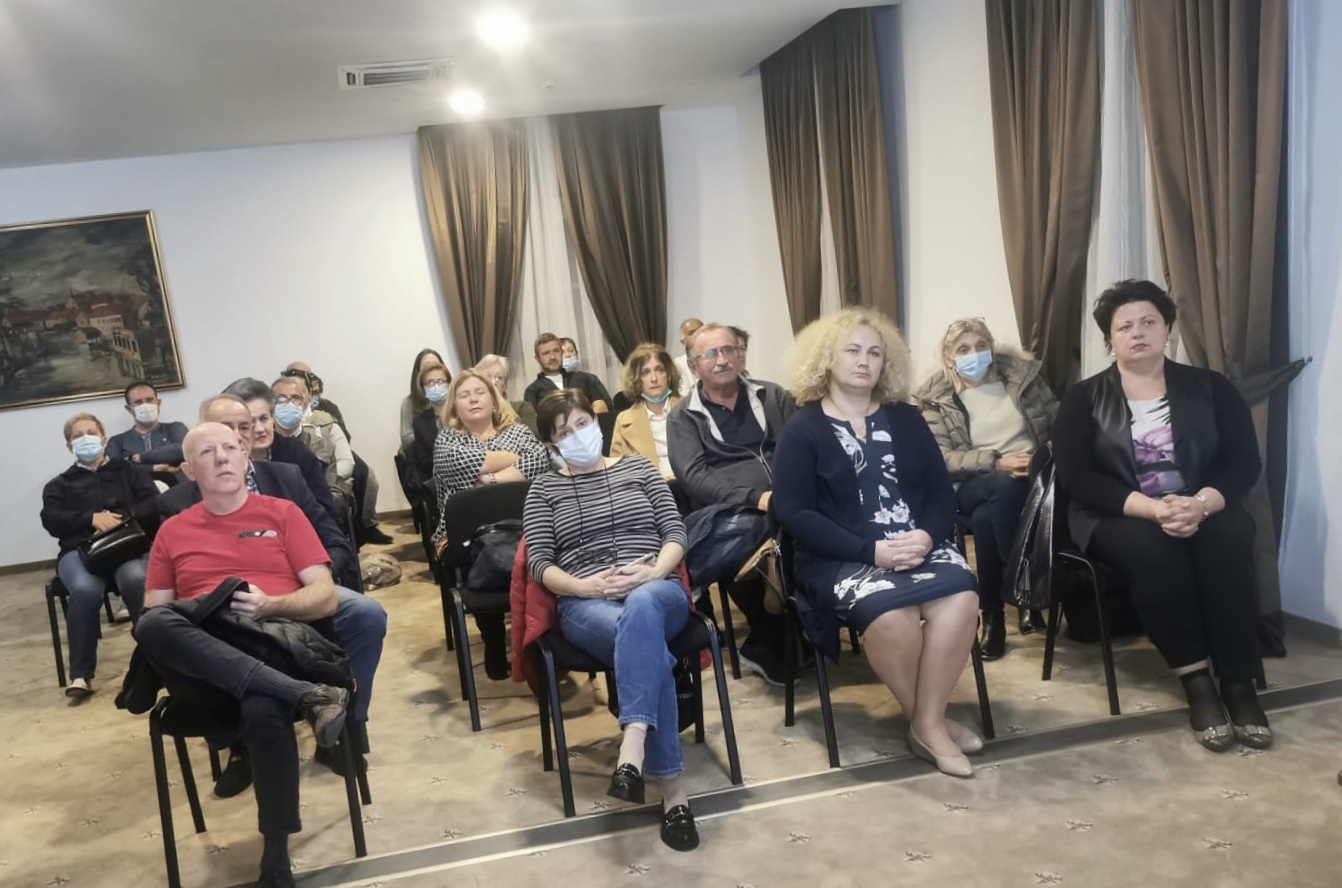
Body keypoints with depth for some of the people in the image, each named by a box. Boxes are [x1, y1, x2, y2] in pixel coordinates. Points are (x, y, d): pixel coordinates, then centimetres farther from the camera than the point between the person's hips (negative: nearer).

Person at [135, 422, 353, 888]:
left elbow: (326, 597, 6)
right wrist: (171, 630, -8)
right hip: (201, 663, 2)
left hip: (276, 643, -2)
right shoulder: (172, 531, 20)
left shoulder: (282, 513, 14)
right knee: (152, 623, -32)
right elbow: (151, 613, 16)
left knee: (264, 711, -38)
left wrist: (269, 605, -13)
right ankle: (305, 695, -37)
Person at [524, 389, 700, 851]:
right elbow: (539, 564, 5)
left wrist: (653, 572, -12)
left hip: (658, 592, 1)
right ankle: (672, 787, -37)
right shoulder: (544, 489, 16)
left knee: (641, 607, -40)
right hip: (586, 605, -1)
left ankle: (633, 748, -50)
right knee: (647, 643, -36)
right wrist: (585, 586, -14)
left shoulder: (639, 468, 18)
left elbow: (676, 533, 9)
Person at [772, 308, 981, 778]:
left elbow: (941, 492, 10)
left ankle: (928, 721, -12)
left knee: (961, 597, -27)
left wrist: (927, 535, -14)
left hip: (916, 545, 4)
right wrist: (870, 550, -18)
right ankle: (926, 720, -5)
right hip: (842, 558, -3)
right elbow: (793, 512, -8)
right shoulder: (802, 431, 2)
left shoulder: (905, 420, 15)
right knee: (890, 613, -32)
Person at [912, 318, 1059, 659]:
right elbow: (940, 459, -8)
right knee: (1004, 487, -37)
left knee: (985, 517, -34)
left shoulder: (1022, 372, 9)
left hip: (1034, 477, 1)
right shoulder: (937, 398, 4)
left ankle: (992, 612, -15)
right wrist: (996, 463, -20)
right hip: (977, 486, 0)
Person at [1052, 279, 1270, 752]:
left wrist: (1202, 503, -21)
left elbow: (1244, 461, 0)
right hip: (1118, 516, -1)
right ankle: (1197, 681, -23)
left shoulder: (1210, 387, 10)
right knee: (1151, 548, -34)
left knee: (1227, 541, -31)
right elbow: (1076, 478, -7)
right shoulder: (1084, 398, 5)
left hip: (1203, 510, 2)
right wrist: (1151, 508, -22)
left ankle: (1239, 682, -22)